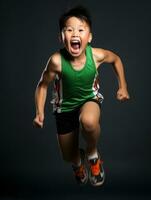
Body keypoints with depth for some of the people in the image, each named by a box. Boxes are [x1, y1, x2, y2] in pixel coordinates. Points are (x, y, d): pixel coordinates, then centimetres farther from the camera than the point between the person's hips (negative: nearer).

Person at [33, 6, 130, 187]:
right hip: (65, 106, 1)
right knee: (68, 156, 13)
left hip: (90, 99, -1)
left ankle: (92, 153, -5)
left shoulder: (97, 55, -26)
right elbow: (43, 85, -13)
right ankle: (78, 161, 54)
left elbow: (116, 59, -2)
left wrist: (123, 87, 2)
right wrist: (39, 113, -23)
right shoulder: (57, 61, -30)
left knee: (89, 121, -39)